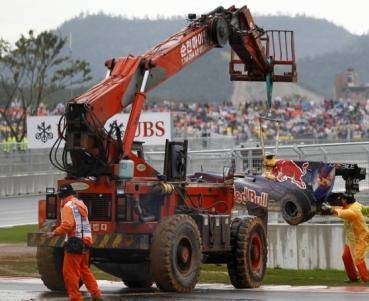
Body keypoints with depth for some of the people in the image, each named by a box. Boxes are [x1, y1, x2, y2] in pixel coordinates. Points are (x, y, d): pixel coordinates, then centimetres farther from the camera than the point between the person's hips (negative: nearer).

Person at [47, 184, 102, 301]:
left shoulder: (68, 206, -11)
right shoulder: (81, 204, 16)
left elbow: (67, 225, -21)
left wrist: (55, 232, -13)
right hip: (85, 242, 9)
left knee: (70, 272, -2)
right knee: (84, 270, 18)